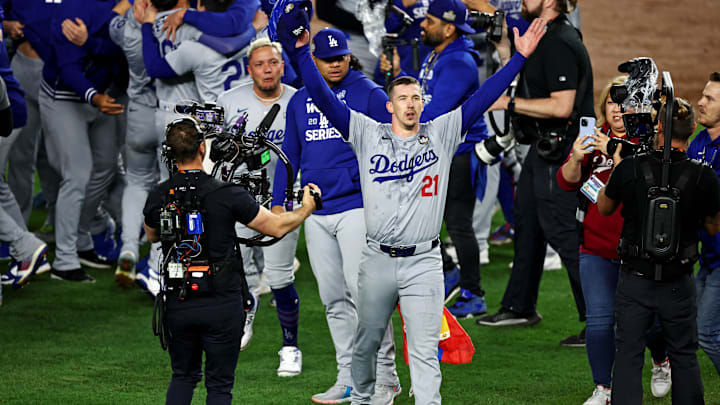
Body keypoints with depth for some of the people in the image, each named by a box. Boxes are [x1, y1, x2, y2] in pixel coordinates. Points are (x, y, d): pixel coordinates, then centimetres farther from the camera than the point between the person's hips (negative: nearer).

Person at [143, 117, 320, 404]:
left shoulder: (158, 197, -3)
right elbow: (277, 227, -4)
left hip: (178, 304, 3)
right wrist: (306, 209, 15)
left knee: (183, 377, 19)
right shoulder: (227, 195, -13)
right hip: (222, 304, -3)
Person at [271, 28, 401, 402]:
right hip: (316, 212, 6)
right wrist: (279, 203, 13)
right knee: (333, 298, 7)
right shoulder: (300, 102, 13)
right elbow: (290, 155, 19)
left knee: (363, 290, -12)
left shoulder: (369, 94, -2)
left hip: (357, 206, -6)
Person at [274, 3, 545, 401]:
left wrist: (519, 57, -5)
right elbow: (324, 98, -2)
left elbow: (481, 99, 1)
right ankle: (360, 398, 34)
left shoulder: (441, 135, 5)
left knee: (424, 350, -3)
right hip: (377, 259, 1)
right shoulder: (368, 134, 3)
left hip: (423, 262, -1)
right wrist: (301, 53, -13)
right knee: (366, 340, 14)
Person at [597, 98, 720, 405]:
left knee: (628, 356, 6)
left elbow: (604, 208, 9)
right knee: (684, 358, 13)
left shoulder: (629, 169, -11)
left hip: (635, 280, 0)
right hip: (678, 284, 0)